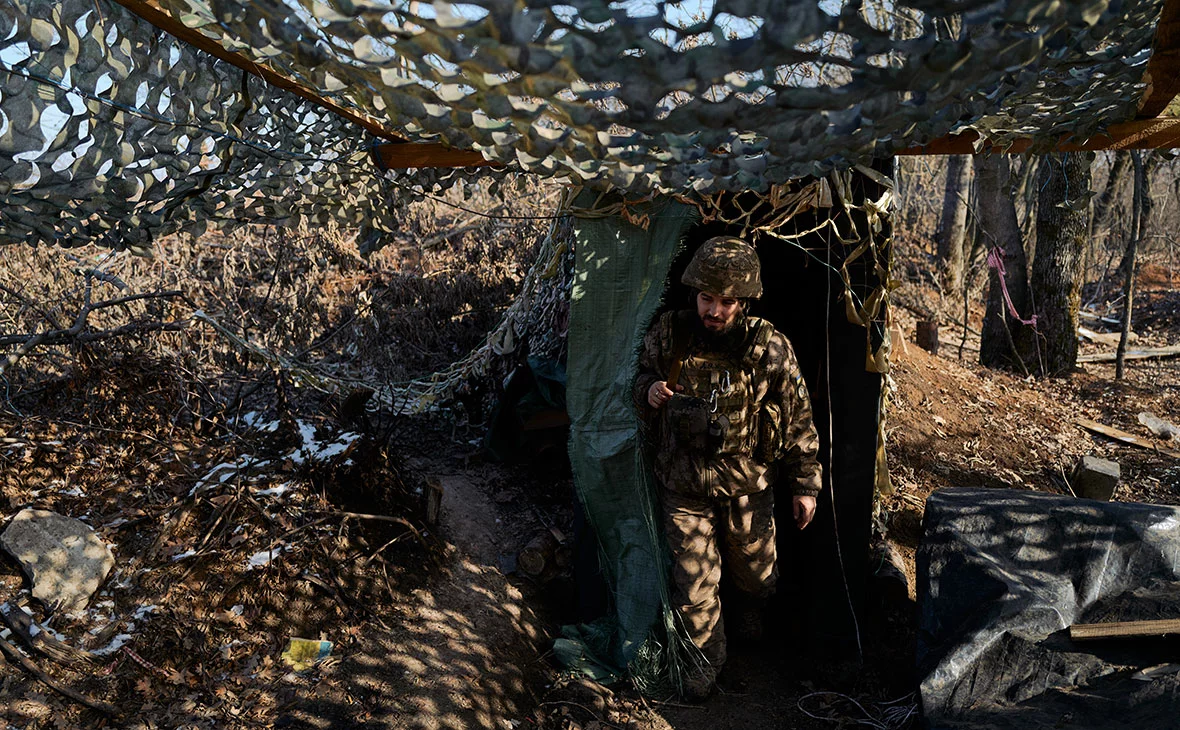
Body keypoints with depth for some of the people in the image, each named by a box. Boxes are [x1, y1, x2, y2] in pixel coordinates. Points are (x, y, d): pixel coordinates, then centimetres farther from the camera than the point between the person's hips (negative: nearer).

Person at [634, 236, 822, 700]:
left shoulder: (769, 348, -15)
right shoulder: (669, 334, -12)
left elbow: (798, 420, -5)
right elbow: (642, 373, 8)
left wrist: (805, 485, -1)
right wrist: (649, 390, -18)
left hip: (747, 486, 0)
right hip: (683, 486, 0)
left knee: (753, 566, 21)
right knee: (694, 580, 5)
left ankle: (752, 601, 58)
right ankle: (706, 658, 31)